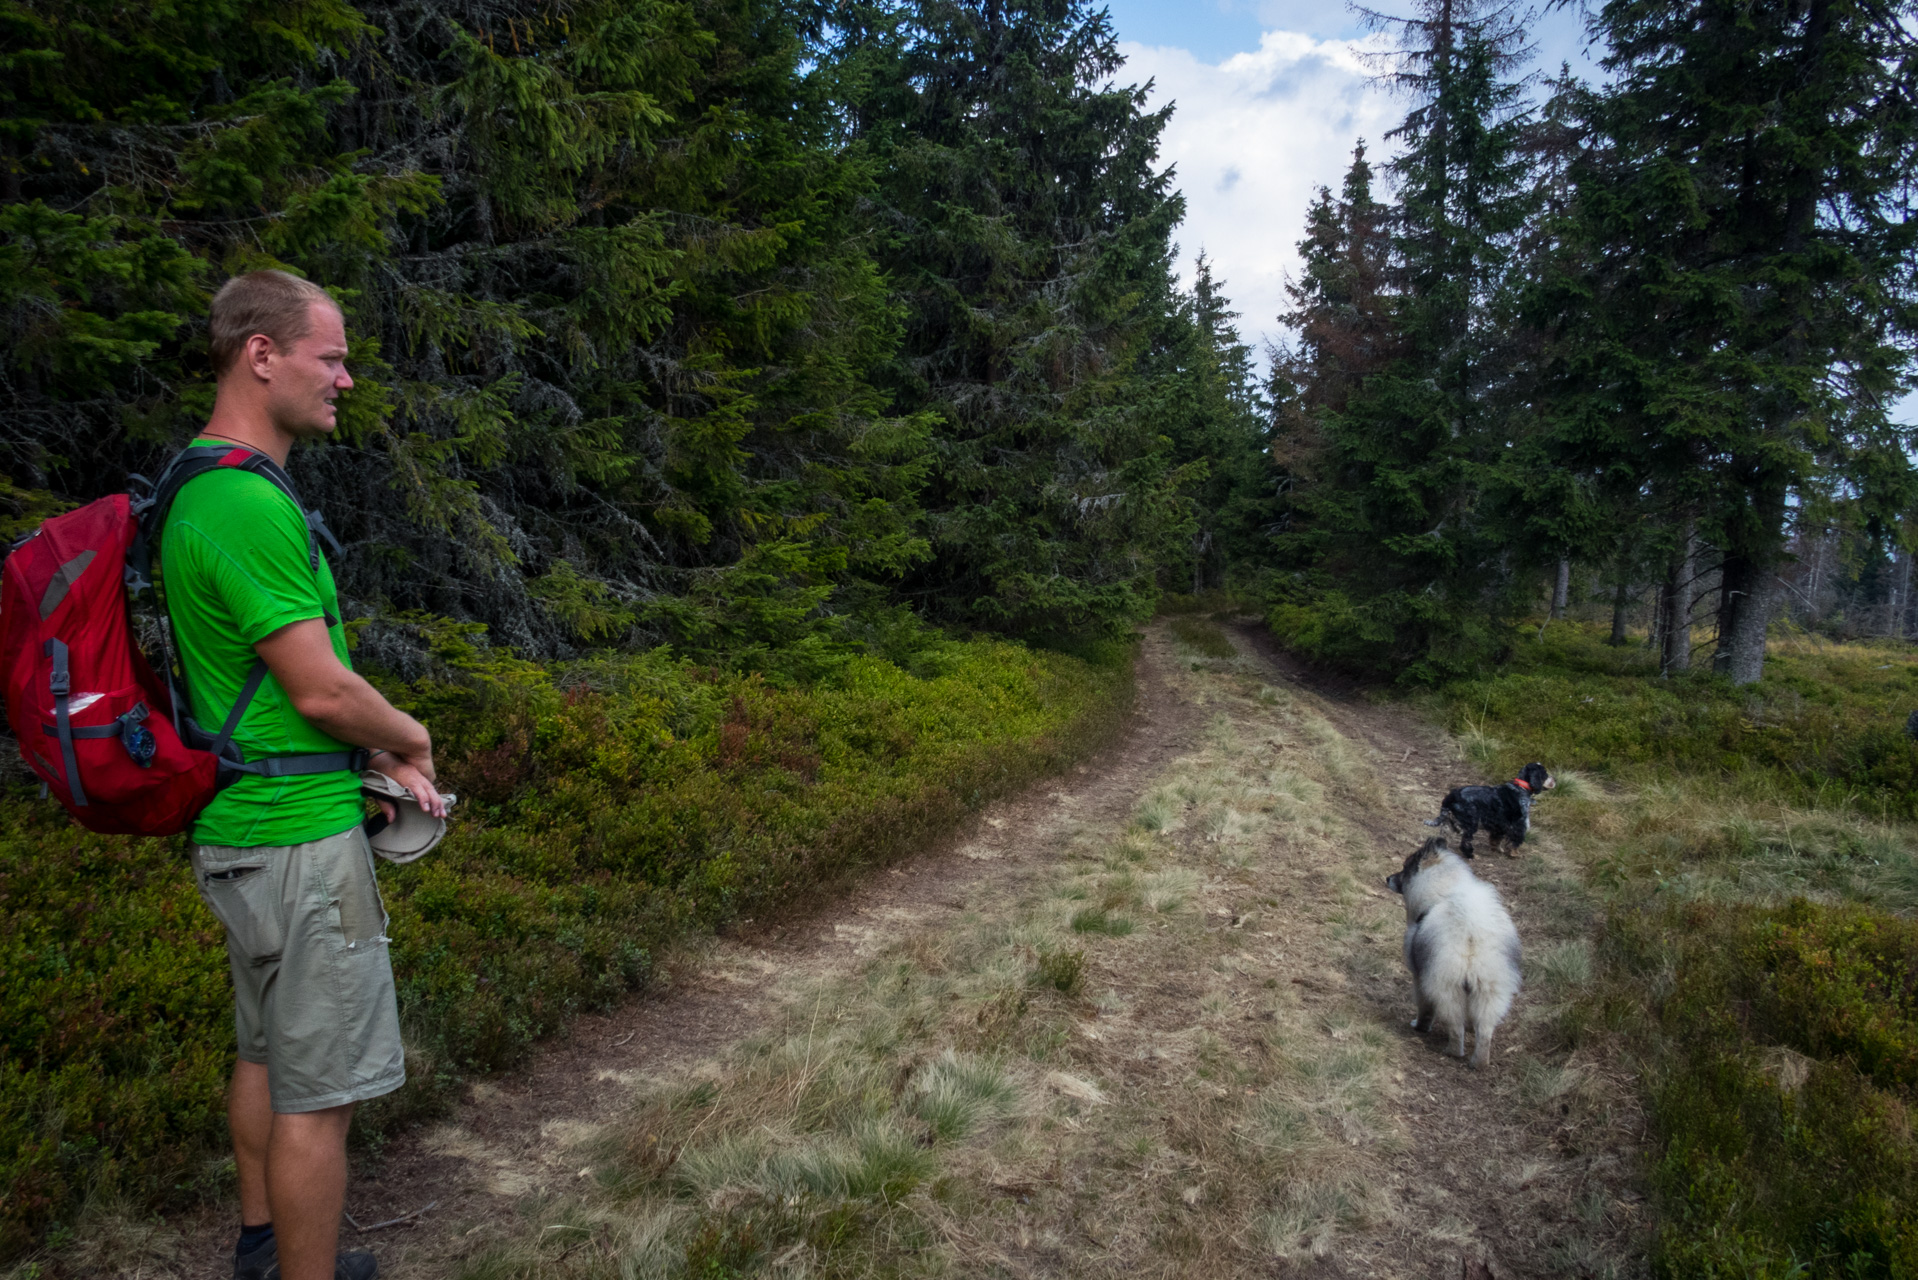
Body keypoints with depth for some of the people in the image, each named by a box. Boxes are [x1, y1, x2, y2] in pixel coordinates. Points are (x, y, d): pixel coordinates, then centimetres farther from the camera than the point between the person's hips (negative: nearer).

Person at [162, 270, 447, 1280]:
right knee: (318, 1093, 2)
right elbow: (321, 690, -21)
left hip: (242, 831, 11)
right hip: (299, 839, -11)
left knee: (266, 1054, 23)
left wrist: (379, 759, 8)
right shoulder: (250, 505, -22)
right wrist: (409, 735, -1)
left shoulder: (200, 490, 11)